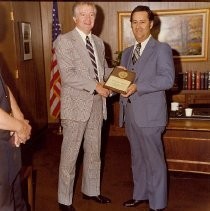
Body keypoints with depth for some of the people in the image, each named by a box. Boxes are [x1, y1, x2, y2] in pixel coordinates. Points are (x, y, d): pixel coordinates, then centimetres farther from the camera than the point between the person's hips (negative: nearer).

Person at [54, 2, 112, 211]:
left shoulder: (98, 42, 14)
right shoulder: (64, 40, -7)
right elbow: (68, 75, -17)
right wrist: (95, 86, -20)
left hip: (97, 104, 7)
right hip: (76, 104, -6)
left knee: (94, 152, 16)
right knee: (70, 154, 3)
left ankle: (91, 190, 34)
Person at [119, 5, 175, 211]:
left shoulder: (161, 49, -5)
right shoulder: (127, 52, 17)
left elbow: (167, 79, -17)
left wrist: (137, 87, -24)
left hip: (149, 114, -7)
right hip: (130, 113, 7)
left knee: (154, 160, 2)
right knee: (137, 157, 18)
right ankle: (140, 194, 34)